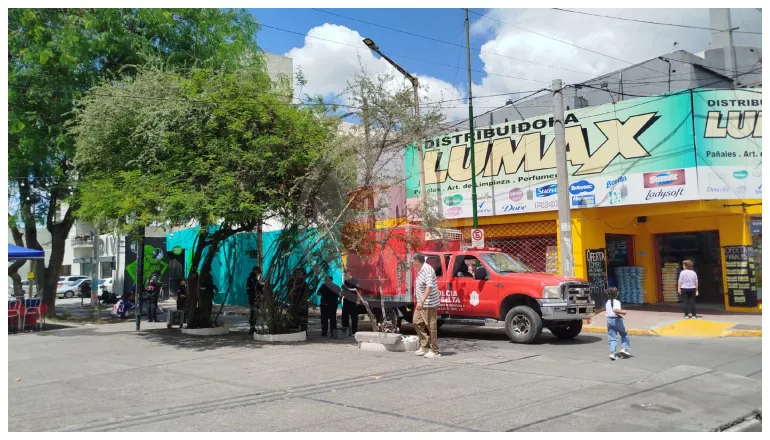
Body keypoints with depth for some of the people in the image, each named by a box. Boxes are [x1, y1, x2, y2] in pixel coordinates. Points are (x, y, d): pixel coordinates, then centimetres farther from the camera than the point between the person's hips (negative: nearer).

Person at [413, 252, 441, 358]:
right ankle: (424, 346, 23)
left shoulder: (427, 270, -20)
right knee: (416, 322, 14)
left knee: (431, 327, -3)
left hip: (429, 305, -10)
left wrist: (421, 301, -35)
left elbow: (429, 287, -30)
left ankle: (434, 351, 6)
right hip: (421, 304, 10)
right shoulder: (422, 270, 10)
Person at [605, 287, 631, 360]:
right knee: (624, 334, 17)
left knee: (612, 338, 6)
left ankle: (612, 353, -3)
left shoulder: (607, 302, 9)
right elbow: (615, 310, -30)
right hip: (617, 319, -6)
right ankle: (623, 349, 9)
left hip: (609, 320, 6)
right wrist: (623, 312, -18)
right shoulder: (617, 302, -14)